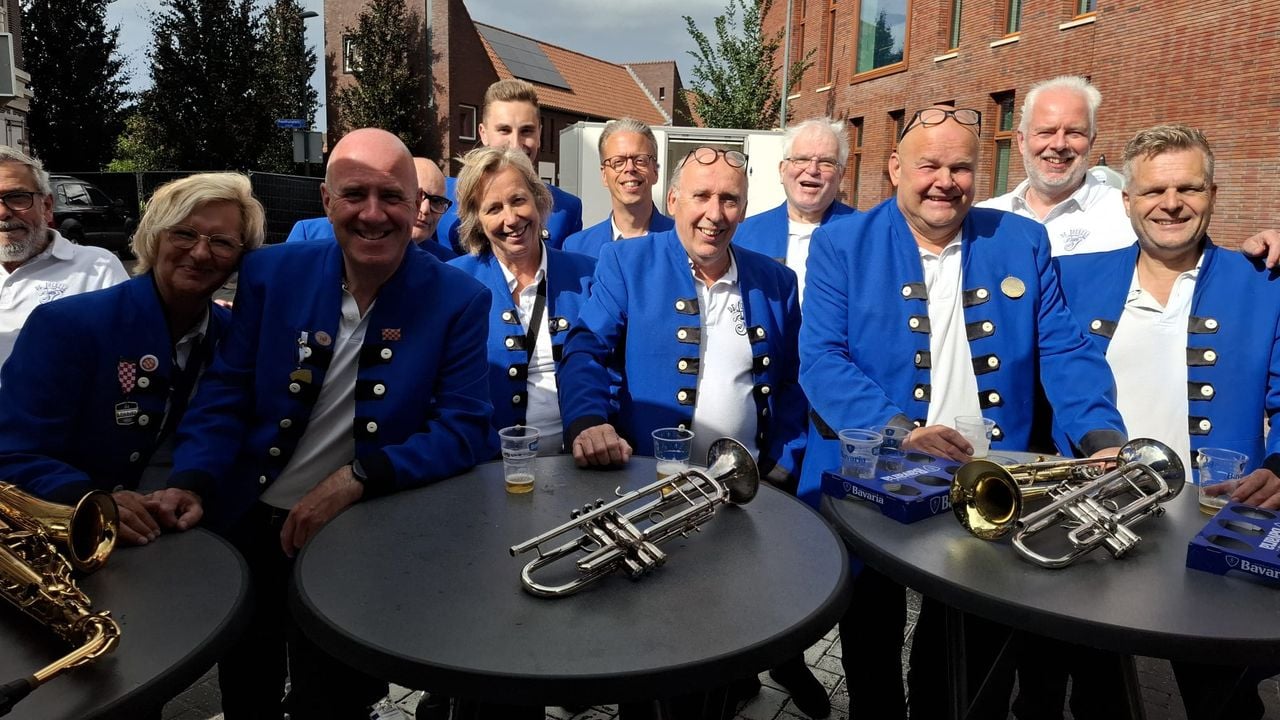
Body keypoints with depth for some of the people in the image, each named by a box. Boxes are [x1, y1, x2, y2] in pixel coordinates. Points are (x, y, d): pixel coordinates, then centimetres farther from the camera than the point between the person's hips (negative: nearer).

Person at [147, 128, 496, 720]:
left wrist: (355, 478, -24)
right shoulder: (271, 272, -2)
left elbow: (463, 431, -13)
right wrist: (192, 482, -15)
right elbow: (225, 393, 2)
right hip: (247, 527, 3)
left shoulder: (458, 300, -10)